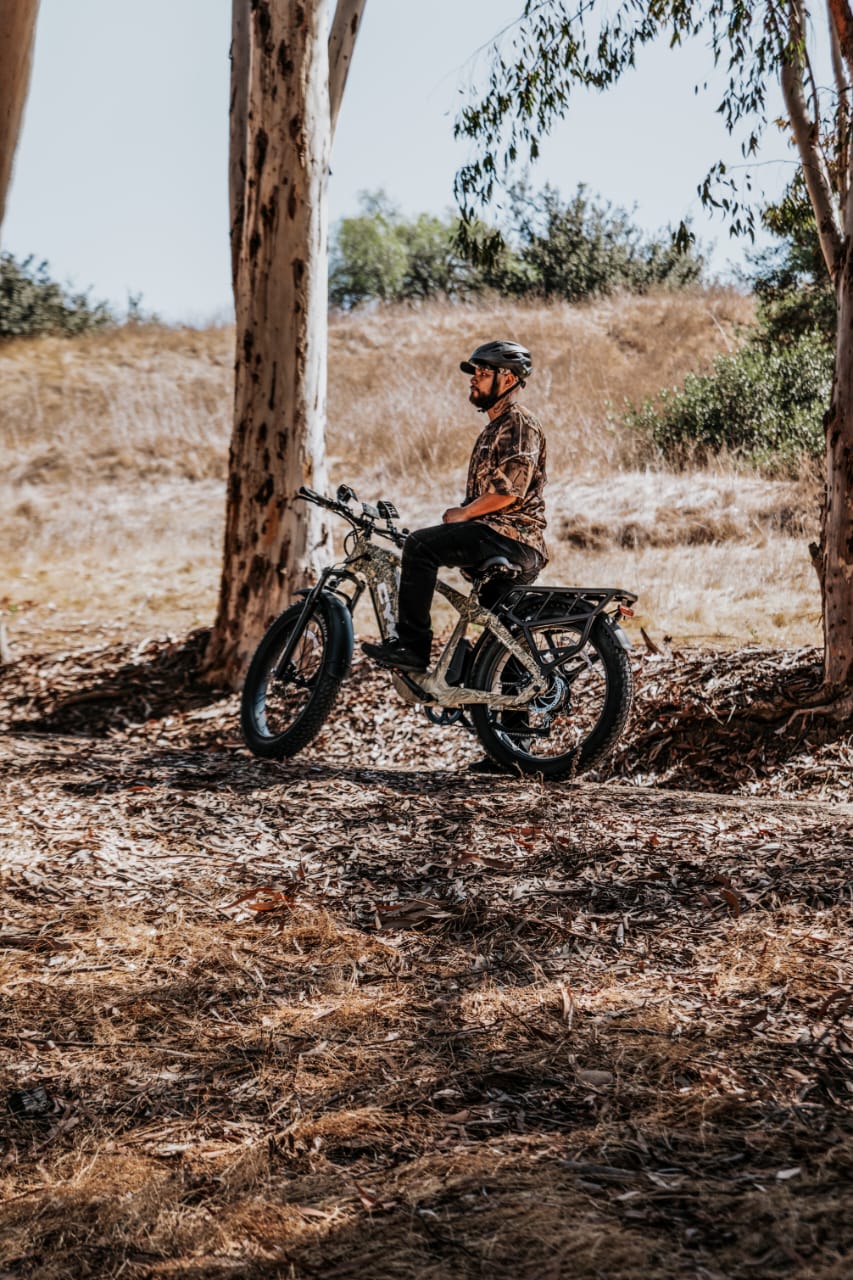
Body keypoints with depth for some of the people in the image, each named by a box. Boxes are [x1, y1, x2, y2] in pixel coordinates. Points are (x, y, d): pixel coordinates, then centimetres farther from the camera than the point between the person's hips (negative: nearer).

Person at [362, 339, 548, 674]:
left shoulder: (520, 424, -8)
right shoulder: (494, 428, 25)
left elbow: (510, 489, -20)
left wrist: (463, 513, -13)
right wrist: (459, 514, 10)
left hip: (511, 537, -11)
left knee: (420, 545, -21)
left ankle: (411, 645, -23)